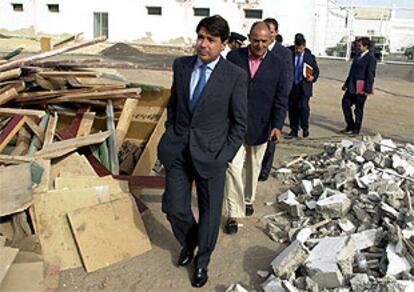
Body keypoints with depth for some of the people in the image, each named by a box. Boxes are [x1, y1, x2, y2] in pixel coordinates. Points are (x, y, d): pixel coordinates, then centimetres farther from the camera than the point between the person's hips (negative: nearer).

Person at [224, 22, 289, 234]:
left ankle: (248, 199, 40)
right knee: (233, 166, -8)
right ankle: (233, 213, 1)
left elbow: (281, 98, -2)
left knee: (254, 167, 17)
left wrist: (277, 125, -14)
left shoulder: (277, 64, -2)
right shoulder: (234, 57, -3)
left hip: (261, 126, 2)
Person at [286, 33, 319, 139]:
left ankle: (305, 128, 9)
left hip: (304, 87, -2)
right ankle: (294, 130, 19)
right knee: (292, 108, 6)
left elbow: (316, 70, 10)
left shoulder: (310, 57, 2)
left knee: (303, 107, -12)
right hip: (292, 86, 2)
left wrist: (313, 77, -10)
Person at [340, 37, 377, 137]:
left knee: (358, 109, 2)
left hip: (361, 88, -8)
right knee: (345, 103, 11)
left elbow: (371, 75, -15)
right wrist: (346, 84, 18)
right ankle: (350, 126, 24)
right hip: (352, 87, 8)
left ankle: (356, 130, 14)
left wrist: (367, 90, -19)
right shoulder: (357, 56, 14)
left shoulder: (371, 58, -11)